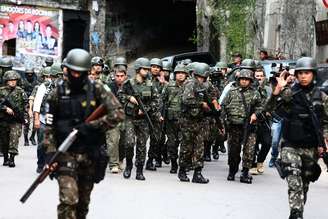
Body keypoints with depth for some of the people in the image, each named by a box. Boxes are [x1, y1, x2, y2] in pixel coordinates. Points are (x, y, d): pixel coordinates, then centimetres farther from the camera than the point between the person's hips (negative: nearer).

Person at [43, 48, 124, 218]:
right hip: (66, 154, -2)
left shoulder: (97, 90, -2)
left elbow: (118, 113, -11)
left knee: (83, 202, 14)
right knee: (68, 200, -16)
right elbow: (49, 126, 1)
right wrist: (50, 152, -8)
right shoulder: (58, 93, -1)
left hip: (90, 154, 2)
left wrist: (92, 126, -18)